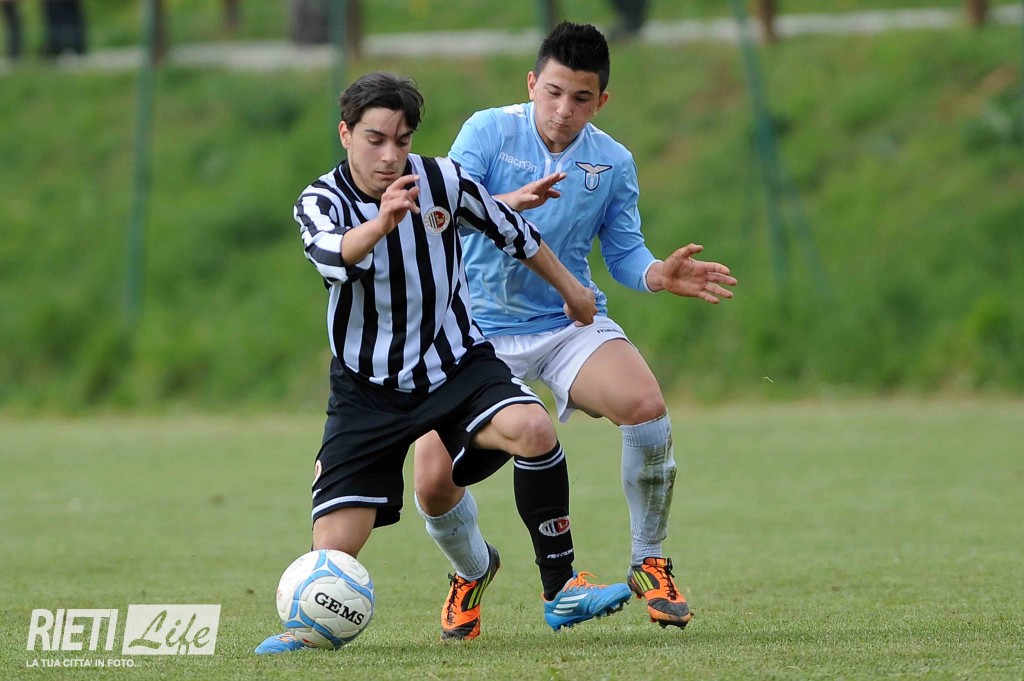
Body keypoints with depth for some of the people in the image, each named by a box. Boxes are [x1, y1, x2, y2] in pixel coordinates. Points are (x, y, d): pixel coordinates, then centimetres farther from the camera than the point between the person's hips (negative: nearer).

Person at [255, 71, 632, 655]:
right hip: (369, 389, -1)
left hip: (458, 365, 1)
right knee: (333, 551, -13)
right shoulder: (321, 202, -13)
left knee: (532, 428, -31)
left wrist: (571, 290, 25)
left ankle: (563, 587, -18)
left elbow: (512, 232, 13)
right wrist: (381, 223, -58)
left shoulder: (444, 182, -6)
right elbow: (333, 255, -38)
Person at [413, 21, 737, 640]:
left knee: (646, 405, -31)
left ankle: (650, 562, -9)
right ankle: (472, 571, 27)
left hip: (572, 323, 1)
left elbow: (624, 252, 6)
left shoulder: (613, 162, 1)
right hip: (483, 331, -1)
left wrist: (659, 275, -18)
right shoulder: (489, 131, -7)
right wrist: (508, 204, -40)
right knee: (434, 484, -11)